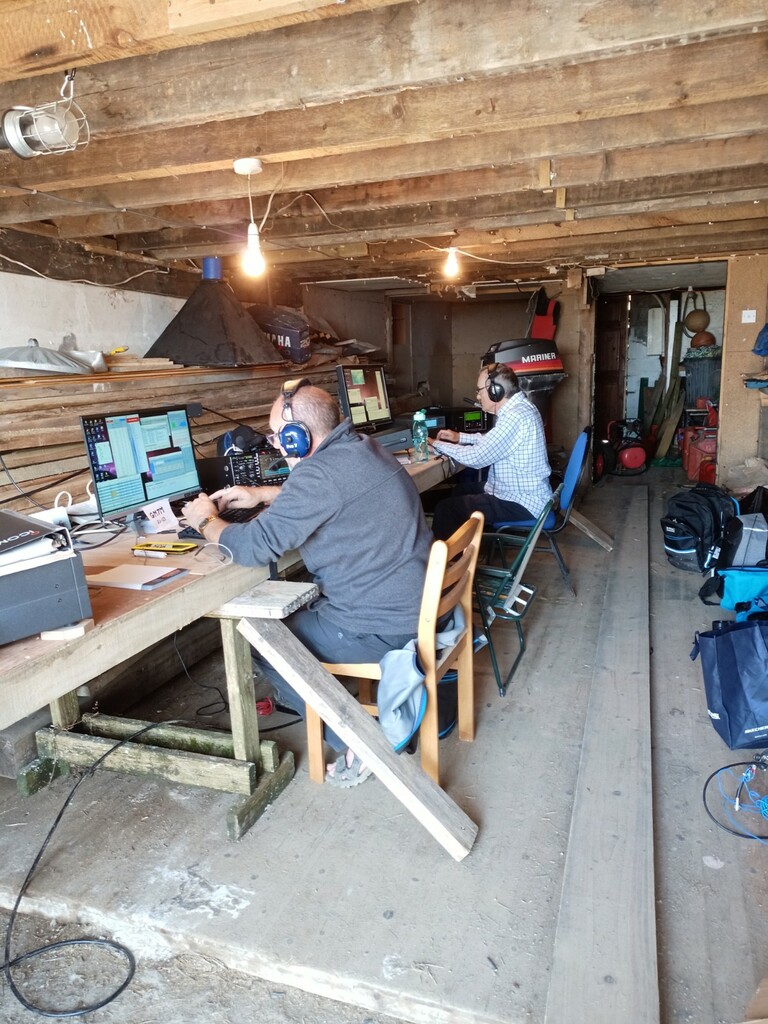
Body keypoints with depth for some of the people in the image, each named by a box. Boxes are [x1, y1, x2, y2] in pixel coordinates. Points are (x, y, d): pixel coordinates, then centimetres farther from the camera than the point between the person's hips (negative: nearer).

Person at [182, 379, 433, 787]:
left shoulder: (321, 473, -23)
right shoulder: (361, 449, 7)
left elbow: (254, 546, -21)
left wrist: (206, 522, -1)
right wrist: (263, 494, 22)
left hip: (385, 626, -10)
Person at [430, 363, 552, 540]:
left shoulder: (516, 416, -25)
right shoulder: (518, 407, 7)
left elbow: (476, 458, -24)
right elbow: (492, 440, 25)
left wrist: (439, 445, -10)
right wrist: (460, 437, 15)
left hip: (522, 503, -11)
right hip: (522, 492, 11)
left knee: (446, 508, -14)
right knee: (462, 490, 25)